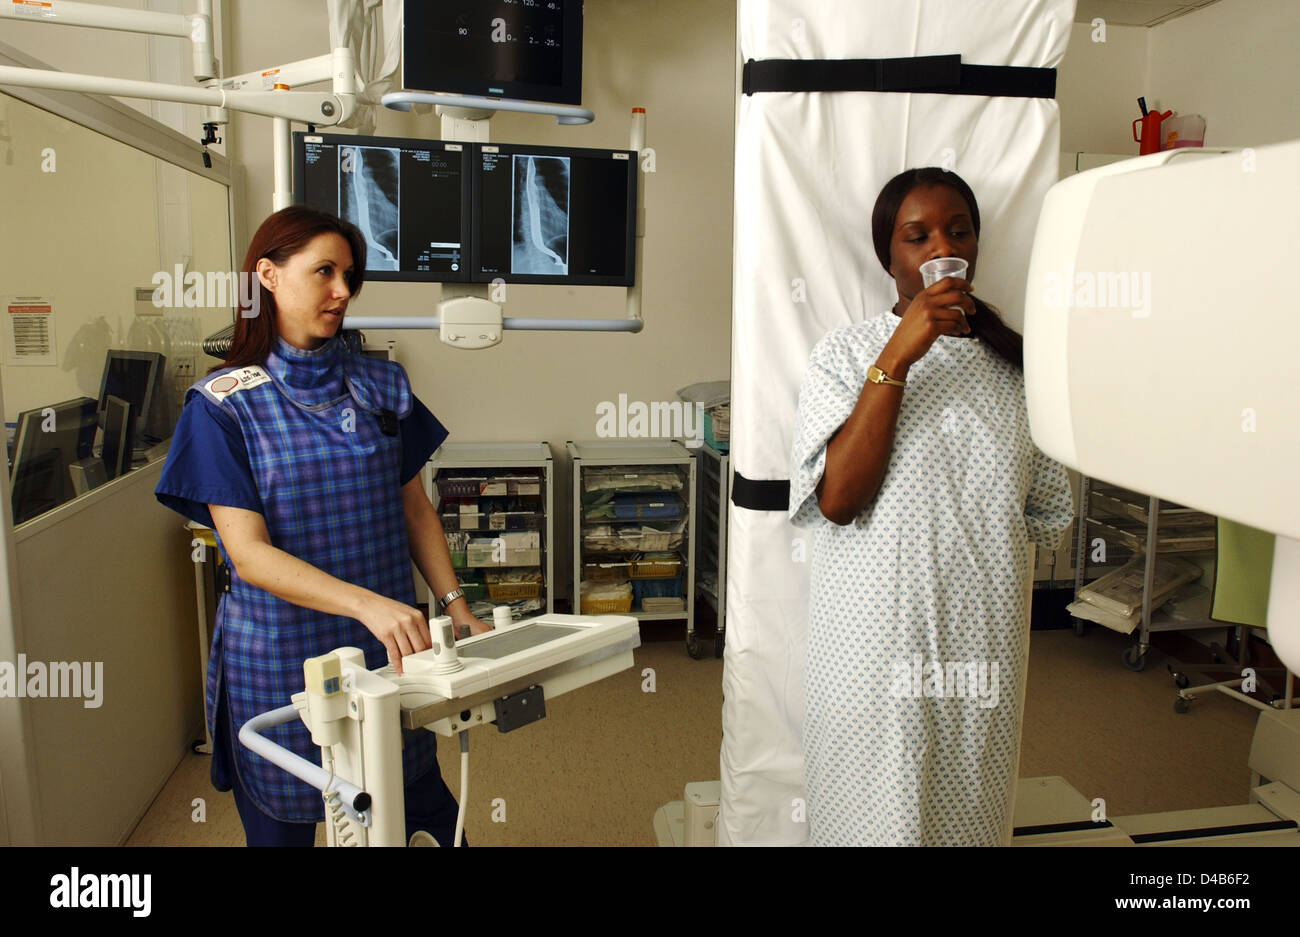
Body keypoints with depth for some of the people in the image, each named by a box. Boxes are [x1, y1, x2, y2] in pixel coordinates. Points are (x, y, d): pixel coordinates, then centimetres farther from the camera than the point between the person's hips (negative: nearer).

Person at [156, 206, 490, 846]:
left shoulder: (380, 387, 4)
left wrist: (455, 605, -6)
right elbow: (249, 553, -15)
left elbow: (415, 510, 8)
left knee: (429, 814, 13)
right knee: (282, 827, 14)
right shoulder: (224, 404, -8)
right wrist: (367, 603, -28)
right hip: (277, 660, -3)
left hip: (388, 649, 3)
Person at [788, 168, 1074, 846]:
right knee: (874, 814, 7)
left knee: (969, 814, 13)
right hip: (876, 643, -3)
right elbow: (837, 499, -16)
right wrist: (896, 359, -18)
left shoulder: (1015, 365, 7)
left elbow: (1047, 514, 11)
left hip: (984, 643, 3)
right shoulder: (844, 356, -2)